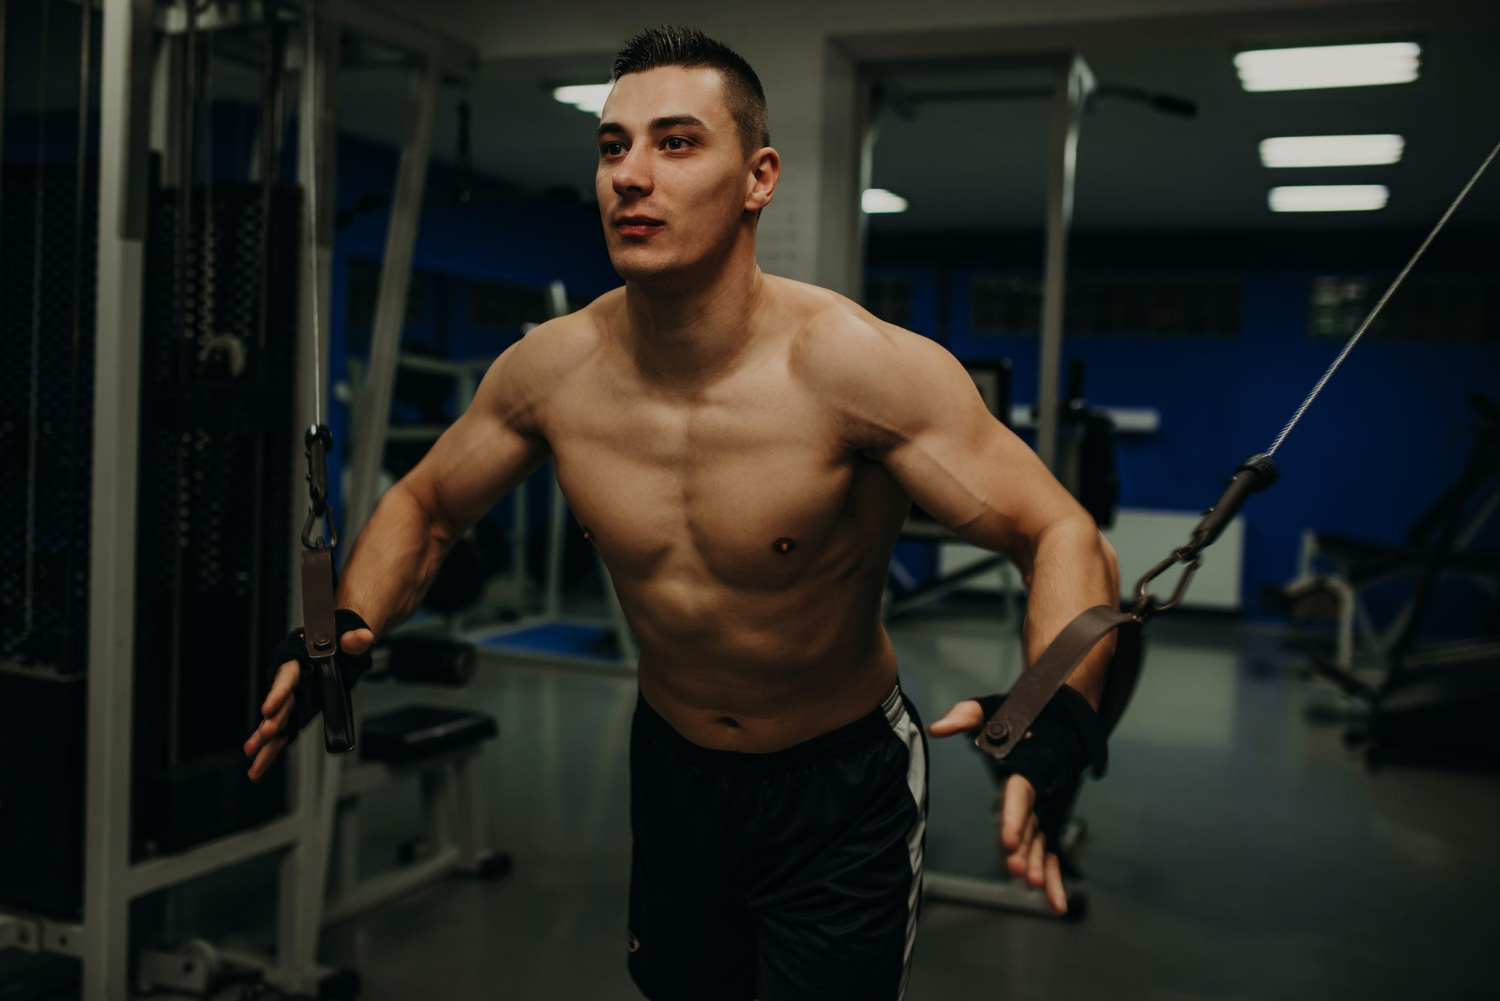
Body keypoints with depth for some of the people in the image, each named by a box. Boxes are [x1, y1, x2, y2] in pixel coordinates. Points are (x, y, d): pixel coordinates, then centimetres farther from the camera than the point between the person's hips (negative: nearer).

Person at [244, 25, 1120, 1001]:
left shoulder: (853, 365, -28)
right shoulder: (550, 370, -14)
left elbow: (1065, 538, -27)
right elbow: (424, 506, 3)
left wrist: (1052, 727, -46)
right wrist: (351, 631, -16)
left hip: (844, 786, -4)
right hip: (674, 771, 4)